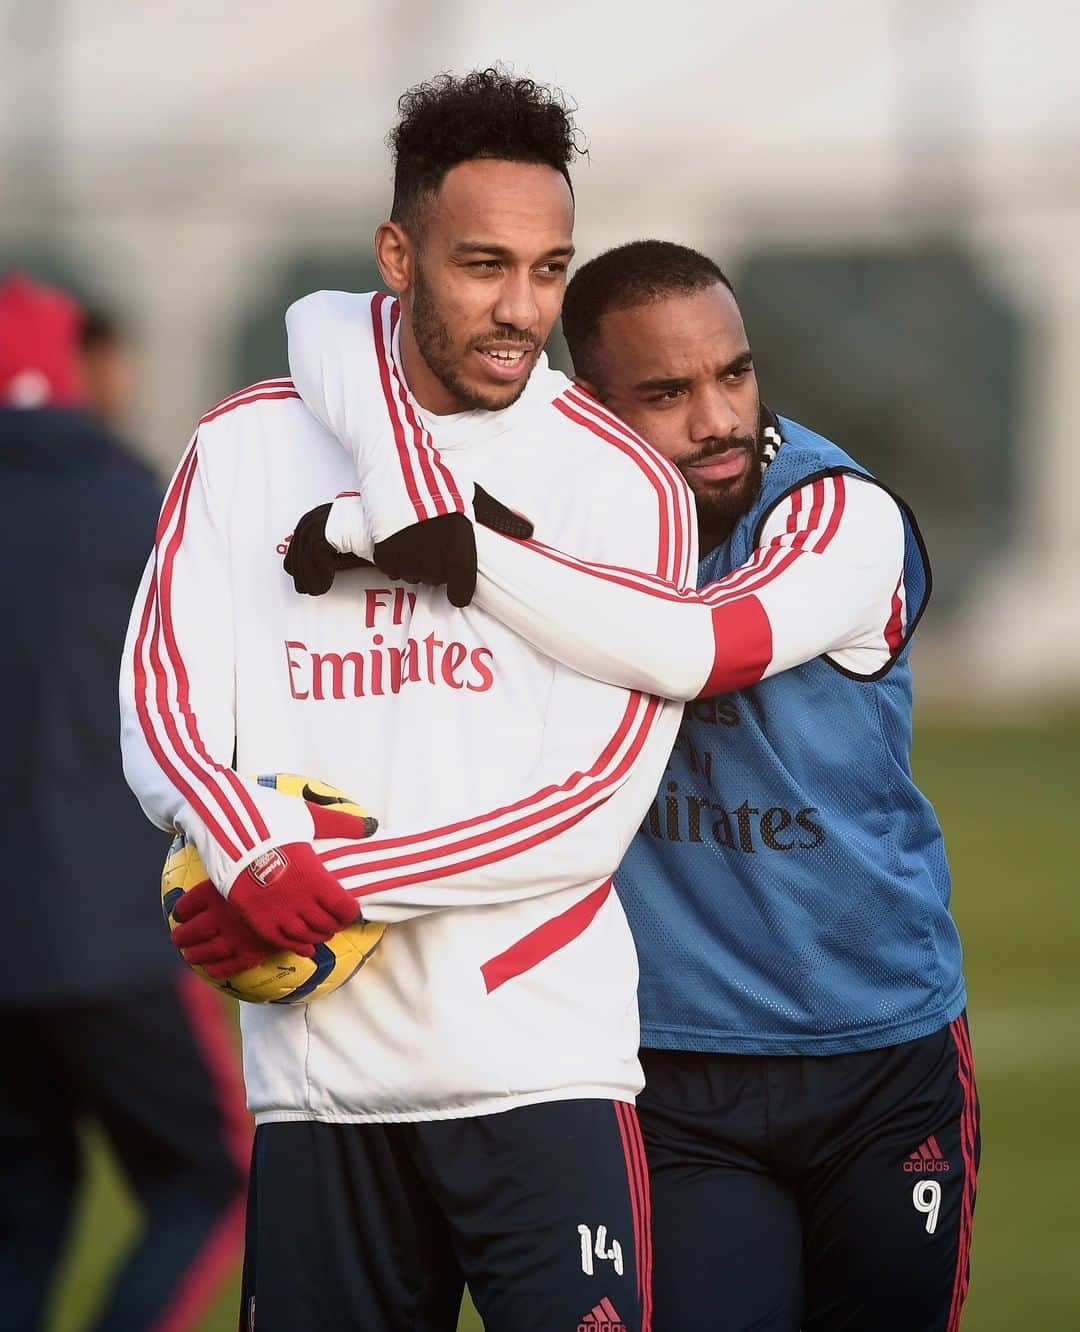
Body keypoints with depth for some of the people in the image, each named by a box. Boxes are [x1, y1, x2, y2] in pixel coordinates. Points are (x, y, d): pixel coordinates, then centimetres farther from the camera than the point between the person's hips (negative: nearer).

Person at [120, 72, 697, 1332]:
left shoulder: (622, 484, 2)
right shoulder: (248, 446, 9)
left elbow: (597, 798, -6)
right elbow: (162, 711, 3)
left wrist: (332, 883, -13)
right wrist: (256, 861, -19)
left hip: (542, 1068, -2)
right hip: (316, 1070, 2)